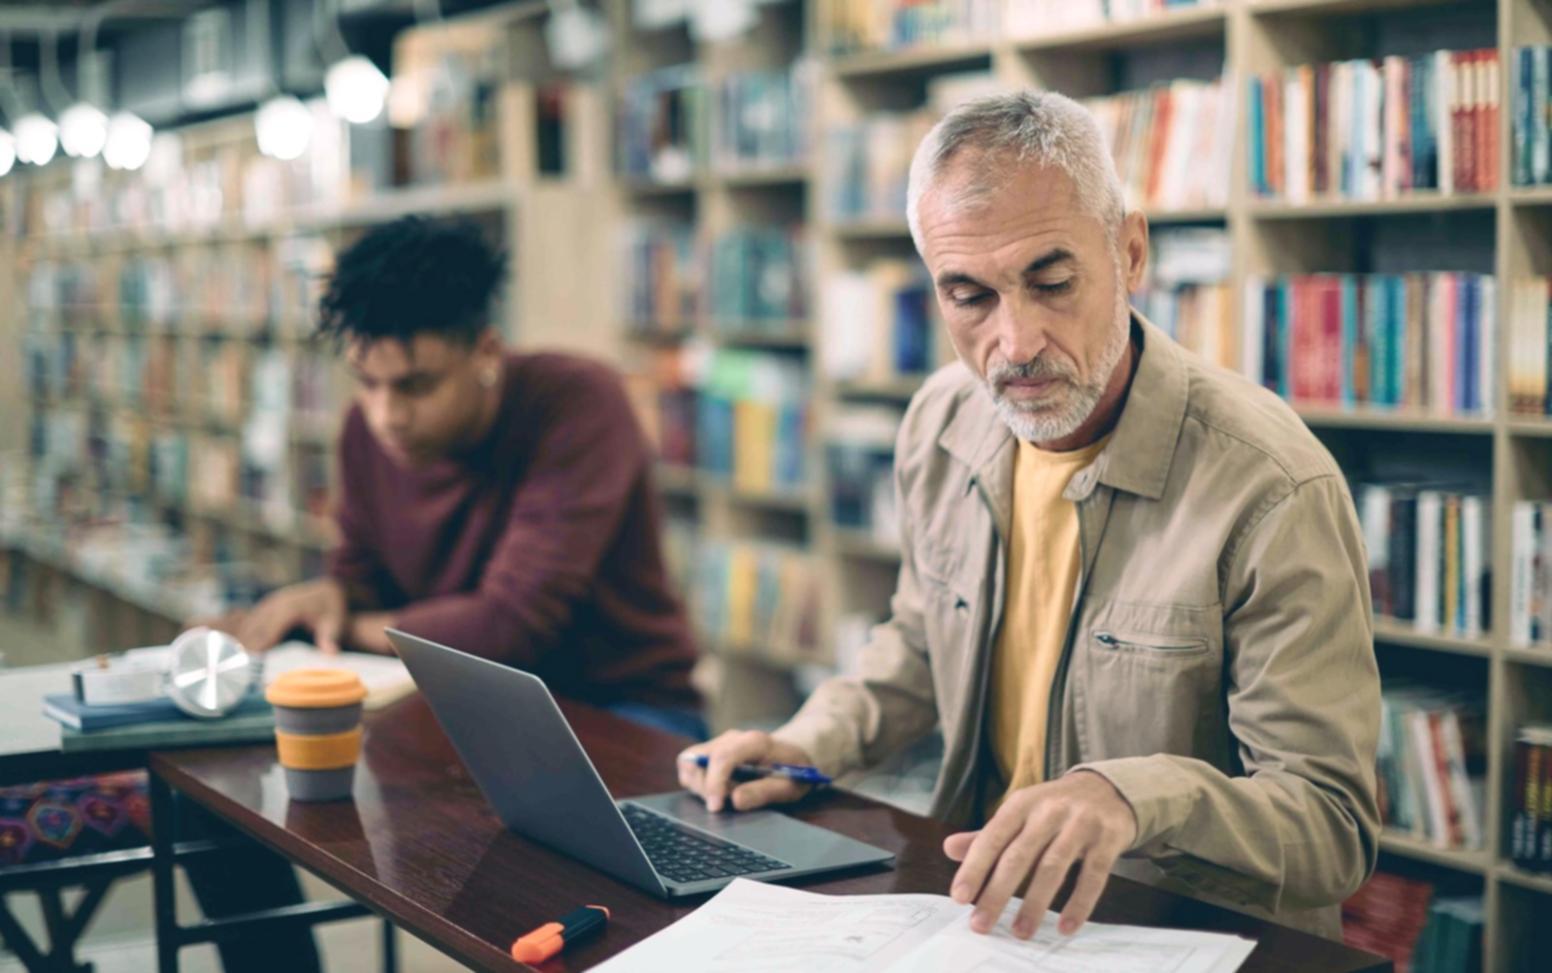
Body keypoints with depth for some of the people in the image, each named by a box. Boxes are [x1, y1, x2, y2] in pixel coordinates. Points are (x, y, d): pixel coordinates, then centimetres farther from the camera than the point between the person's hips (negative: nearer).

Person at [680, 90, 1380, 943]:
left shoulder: (1276, 492, -20)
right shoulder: (942, 423, 2)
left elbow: (1336, 833, -19)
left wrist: (1134, 797, -36)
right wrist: (810, 745, 4)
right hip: (978, 917, 6)